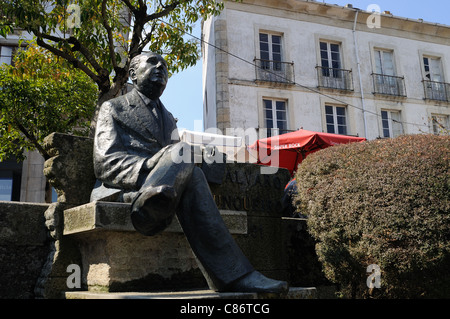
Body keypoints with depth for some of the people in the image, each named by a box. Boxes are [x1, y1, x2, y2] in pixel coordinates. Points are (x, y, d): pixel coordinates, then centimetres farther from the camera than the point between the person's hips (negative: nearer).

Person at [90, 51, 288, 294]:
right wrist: (147, 165, -21)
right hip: (126, 188, -4)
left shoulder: (167, 117, 35)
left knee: (190, 174, -32)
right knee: (182, 150, -33)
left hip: (162, 189, 5)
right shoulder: (113, 108, 16)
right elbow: (104, 162, -1)